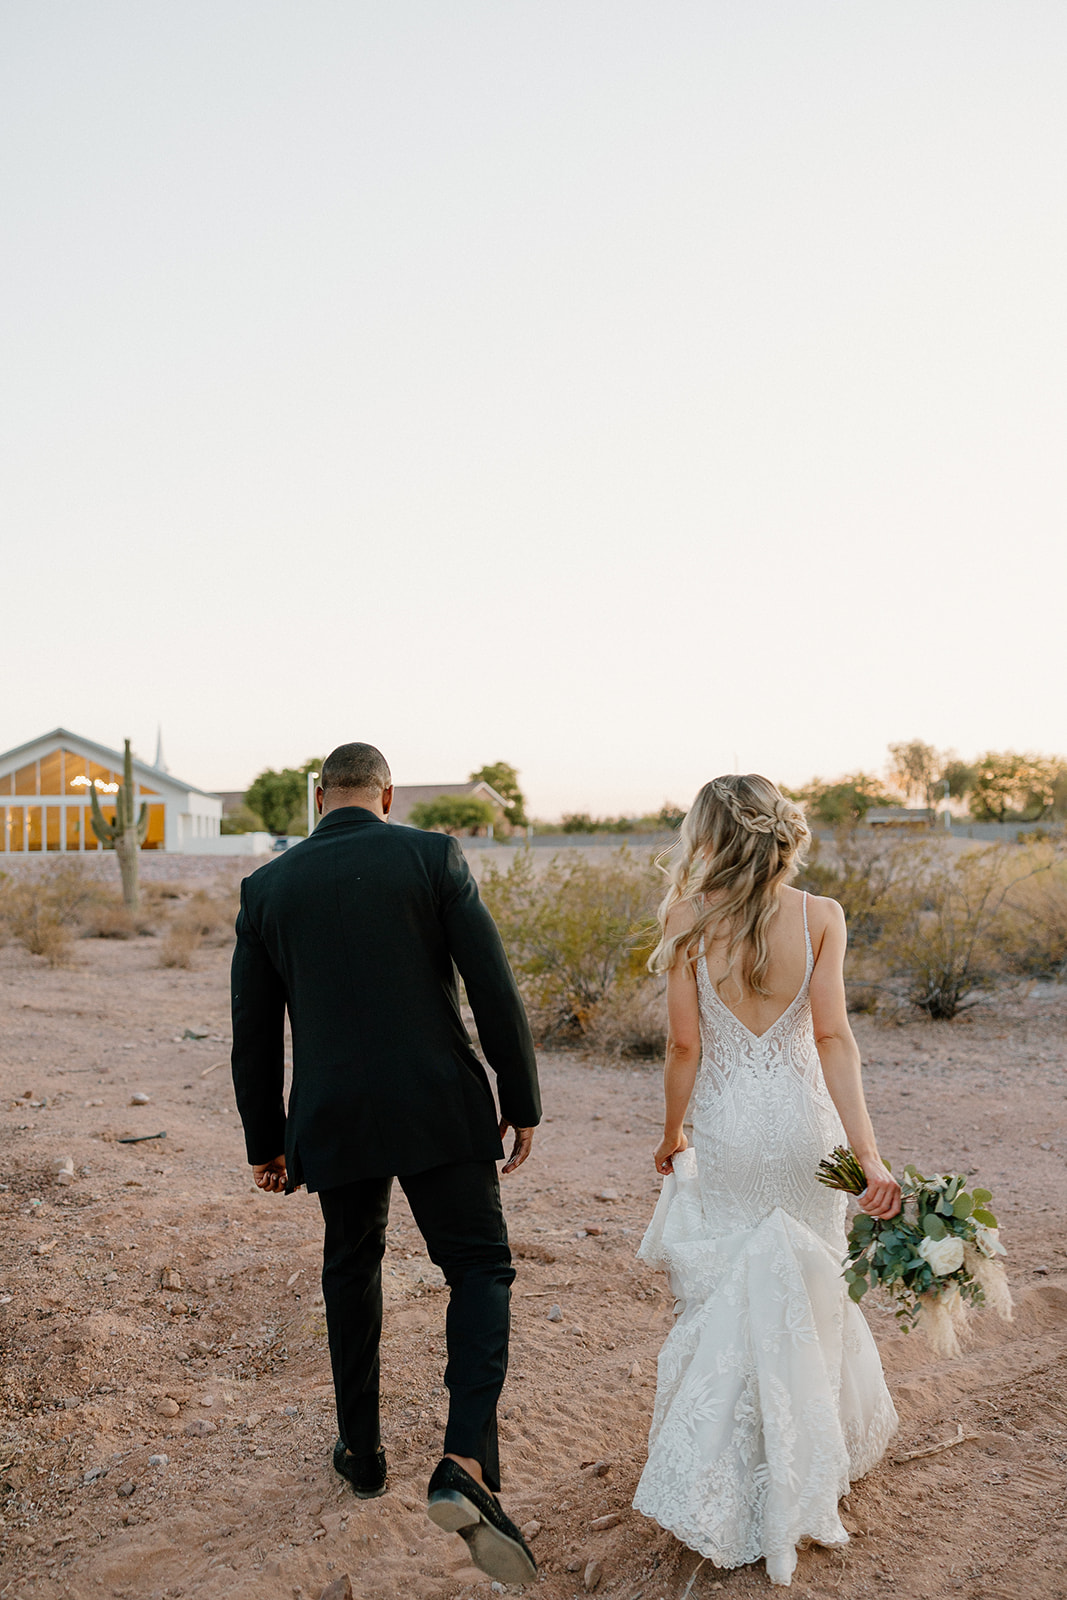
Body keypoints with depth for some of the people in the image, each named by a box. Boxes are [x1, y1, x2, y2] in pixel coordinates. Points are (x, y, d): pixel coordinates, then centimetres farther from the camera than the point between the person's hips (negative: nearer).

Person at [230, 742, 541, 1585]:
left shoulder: (266, 887, 3)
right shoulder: (434, 856, -4)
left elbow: (254, 1033, 7)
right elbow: (494, 987, -8)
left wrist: (267, 1141, 17)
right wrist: (521, 1100, 1)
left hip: (333, 1120, 3)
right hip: (440, 1108, -2)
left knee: (351, 1271, 24)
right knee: (480, 1270, 10)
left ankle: (362, 1451, 36)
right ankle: (467, 1463, -7)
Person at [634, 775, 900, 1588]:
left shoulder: (687, 918, -12)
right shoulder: (821, 916, -8)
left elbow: (686, 1045, -9)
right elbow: (834, 1038, -15)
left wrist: (671, 1136, 6)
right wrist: (868, 1154, -16)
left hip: (727, 1129, -1)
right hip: (805, 1126, 2)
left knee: (726, 1299, 13)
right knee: (806, 1290, 20)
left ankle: (714, 1494, 20)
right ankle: (814, 1459, 39)